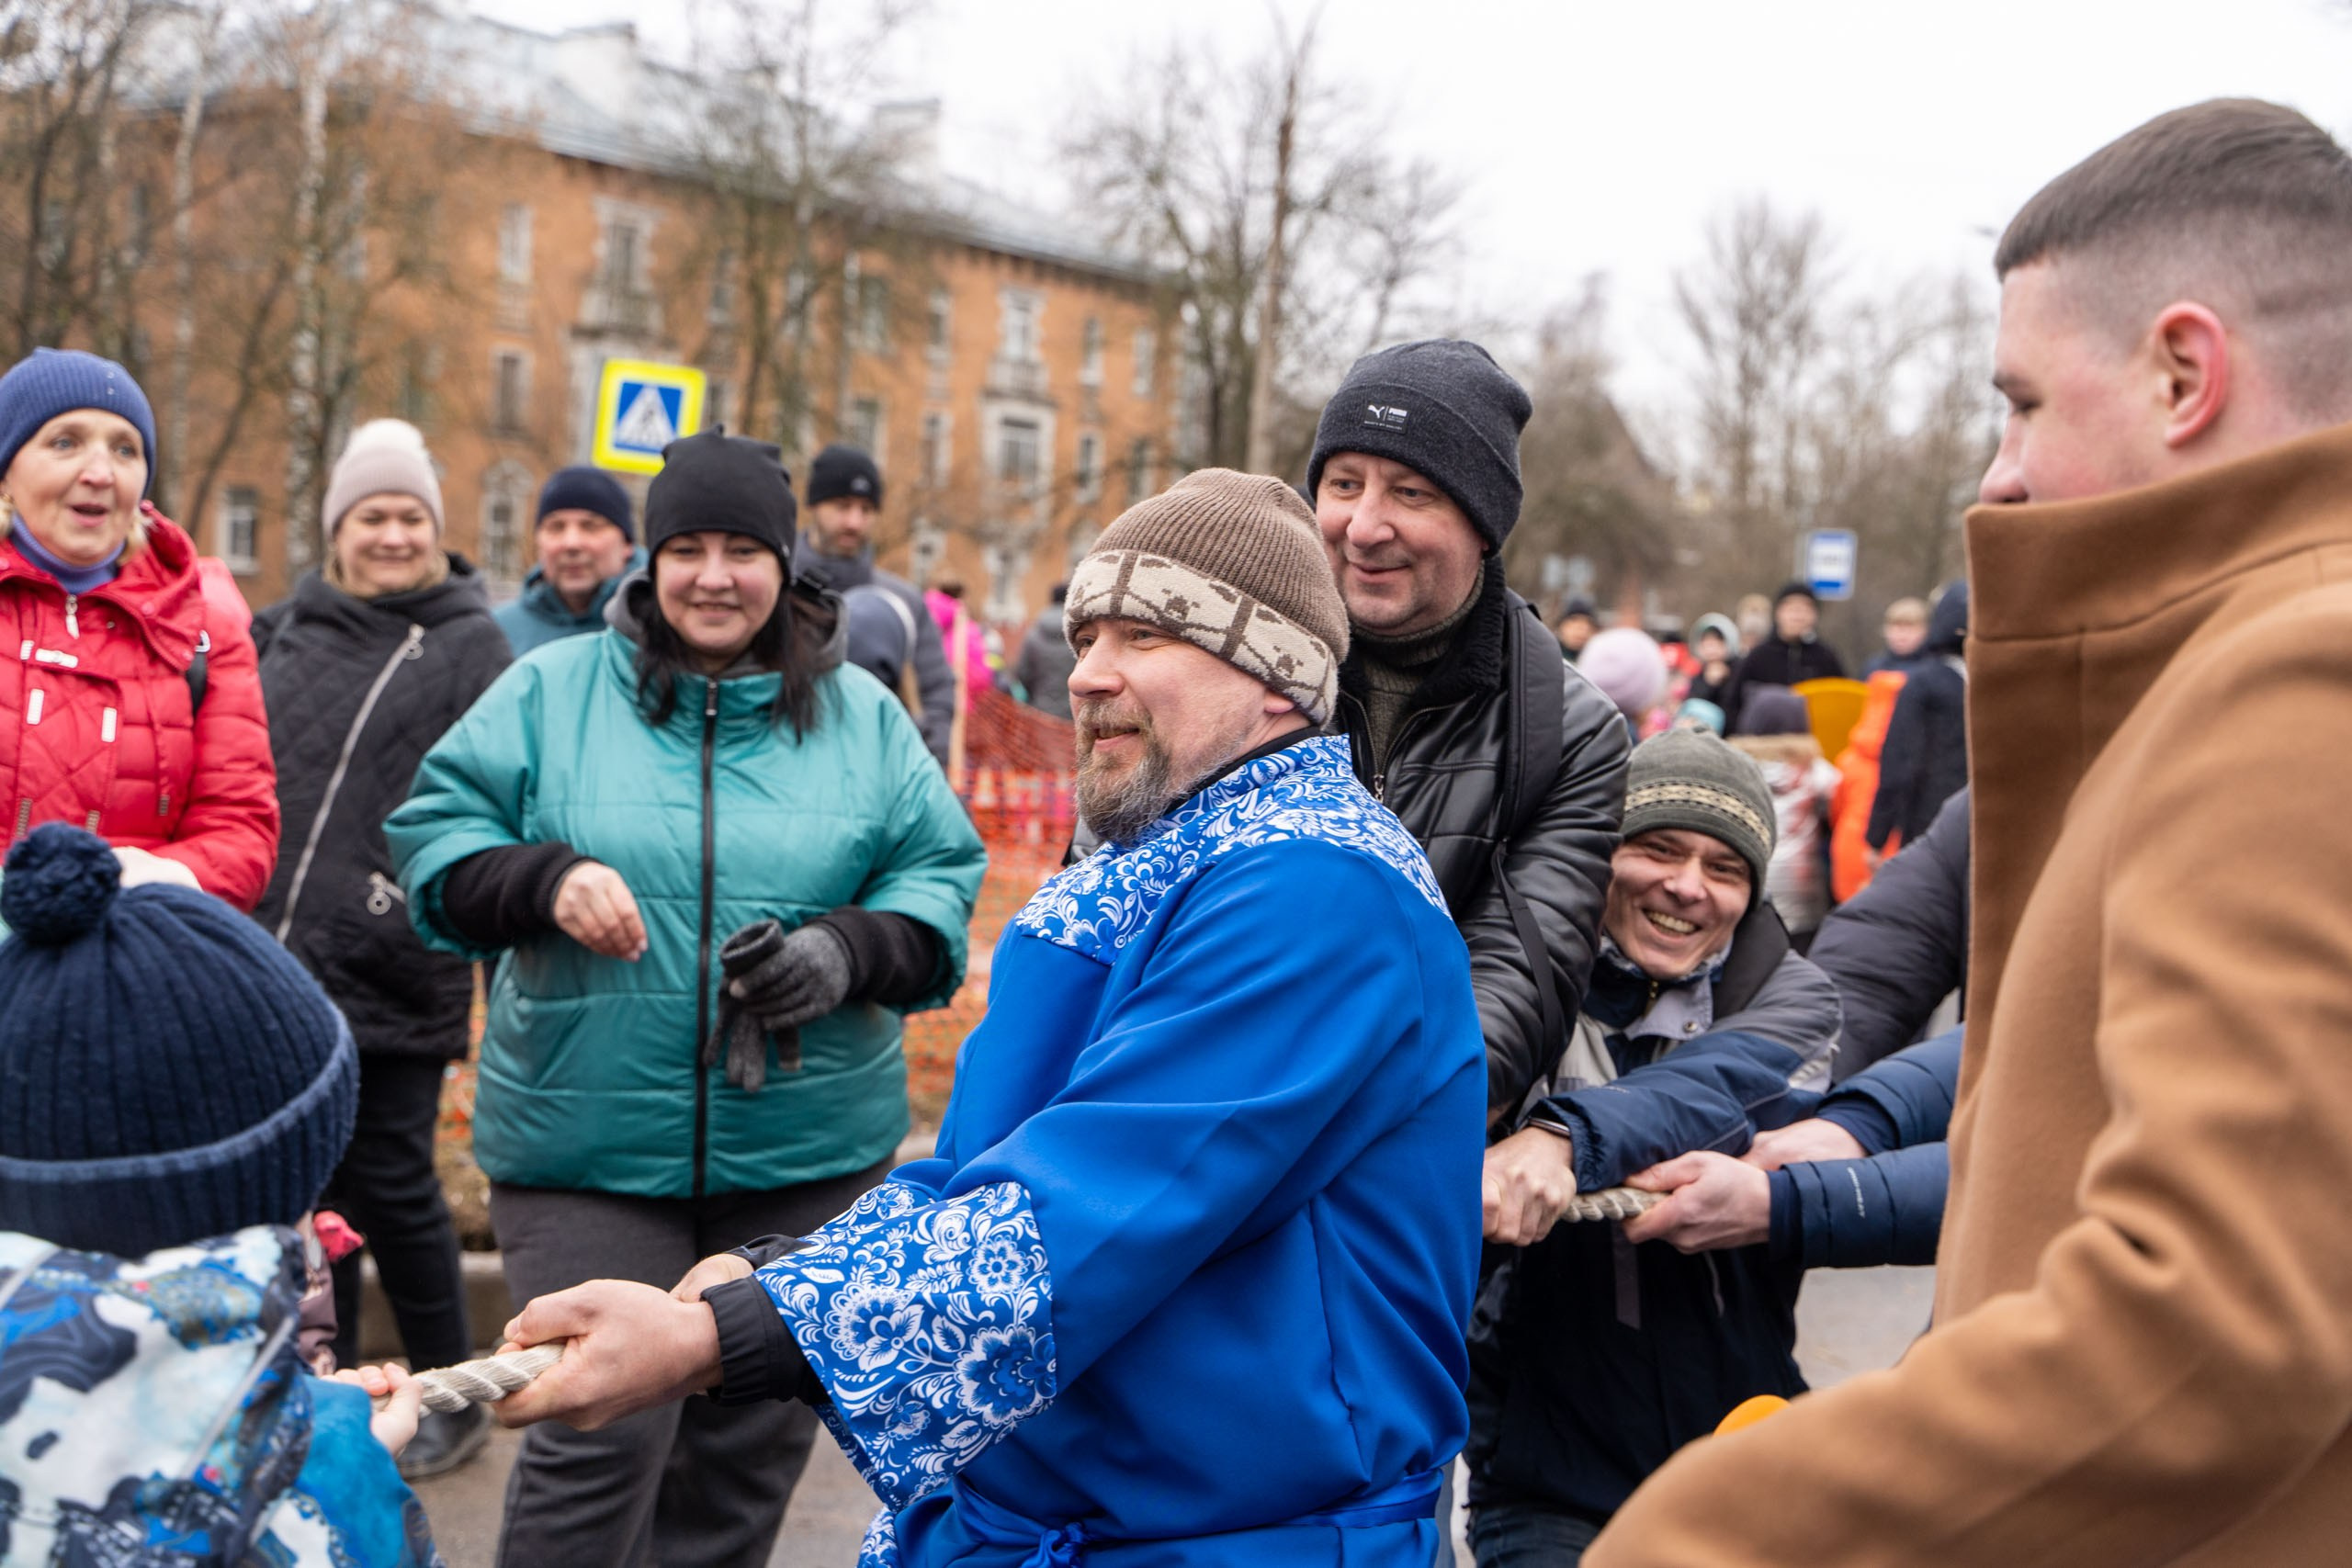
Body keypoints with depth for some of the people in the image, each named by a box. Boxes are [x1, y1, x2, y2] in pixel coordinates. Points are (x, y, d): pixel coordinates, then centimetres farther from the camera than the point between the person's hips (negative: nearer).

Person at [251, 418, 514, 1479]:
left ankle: (450, 1400, 17)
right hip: (277, 962, 6)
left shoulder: (469, 645, -3)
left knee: (387, 1184, 0)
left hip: (387, 975, -5)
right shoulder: (289, 630, 13)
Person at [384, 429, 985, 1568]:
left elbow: (941, 878, 7)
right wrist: (547, 878, -14)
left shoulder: (862, 714, 8)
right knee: (597, 1438, -7)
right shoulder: (552, 690, 4)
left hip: (808, 1153, 2)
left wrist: (848, 951, -12)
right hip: (588, 1146, -2)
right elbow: (433, 839, 5)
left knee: (753, 1445, 13)